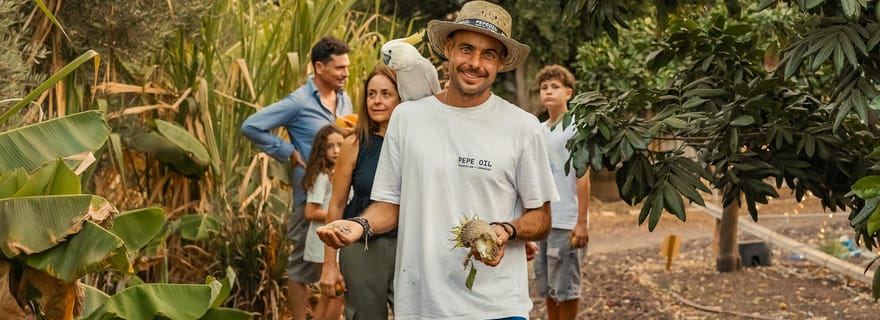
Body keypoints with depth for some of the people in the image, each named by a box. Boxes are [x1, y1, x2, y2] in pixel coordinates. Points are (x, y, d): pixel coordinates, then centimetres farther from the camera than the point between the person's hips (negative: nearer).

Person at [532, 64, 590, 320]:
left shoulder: (575, 128, -6)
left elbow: (583, 177, -9)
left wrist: (582, 222, -14)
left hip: (567, 222, -6)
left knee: (566, 288, 1)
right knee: (547, 287, 12)